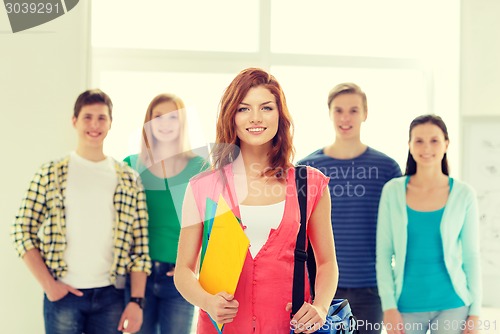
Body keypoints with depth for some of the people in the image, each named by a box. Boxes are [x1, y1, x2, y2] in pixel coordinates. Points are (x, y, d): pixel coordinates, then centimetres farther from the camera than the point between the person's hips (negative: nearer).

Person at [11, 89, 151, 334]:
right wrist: (48, 284, -8)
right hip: (64, 294, -1)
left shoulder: (128, 180, 5)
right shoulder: (51, 174, 1)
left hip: (111, 295, 2)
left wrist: (136, 300, -4)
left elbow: (140, 245, 3)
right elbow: (23, 232, -1)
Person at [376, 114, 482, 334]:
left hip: (451, 306, 0)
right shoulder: (393, 191, -1)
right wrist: (389, 306, -5)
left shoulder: (463, 195, -1)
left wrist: (475, 312, 0)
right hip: (407, 306, 0)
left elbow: (471, 256, 3)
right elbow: (383, 253, 0)